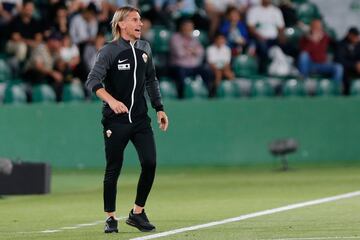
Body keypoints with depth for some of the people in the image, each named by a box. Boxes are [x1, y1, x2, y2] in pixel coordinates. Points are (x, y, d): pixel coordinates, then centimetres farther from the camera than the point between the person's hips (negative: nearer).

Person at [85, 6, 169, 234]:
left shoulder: (145, 48, 9)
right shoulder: (109, 51, -9)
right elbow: (93, 80, -19)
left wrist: (160, 108, 16)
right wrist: (111, 101, -34)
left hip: (140, 118, 5)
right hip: (116, 119, -5)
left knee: (150, 163, -6)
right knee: (113, 169, 0)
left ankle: (137, 213, 8)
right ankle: (111, 217, 13)